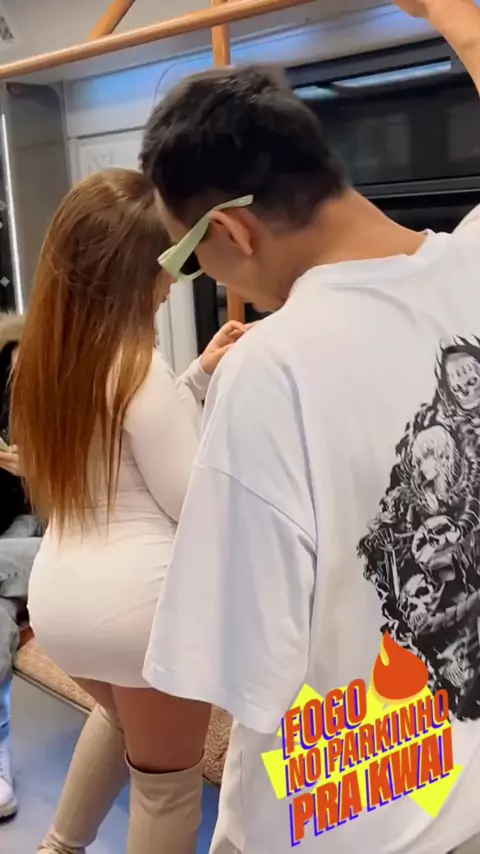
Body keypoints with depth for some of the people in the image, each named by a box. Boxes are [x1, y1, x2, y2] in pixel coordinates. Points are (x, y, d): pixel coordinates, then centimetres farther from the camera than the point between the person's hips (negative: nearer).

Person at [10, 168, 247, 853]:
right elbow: (196, 506, -14)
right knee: (165, 777, 16)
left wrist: (198, 378, 10)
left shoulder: (45, 361, 5)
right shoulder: (140, 371, -19)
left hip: (58, 597, 8)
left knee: (123, 715, 36)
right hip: (142, 602, -8)